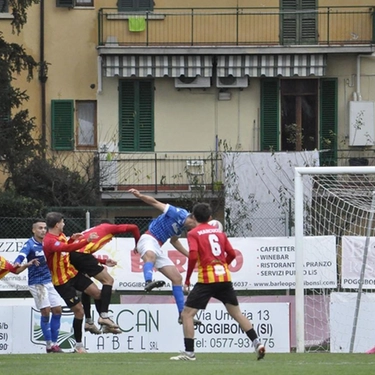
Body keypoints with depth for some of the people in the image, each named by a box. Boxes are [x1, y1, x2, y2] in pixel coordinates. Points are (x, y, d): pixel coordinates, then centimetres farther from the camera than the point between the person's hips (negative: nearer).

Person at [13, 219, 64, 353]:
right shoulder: (29, 244, -12)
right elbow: (21, 256, -27)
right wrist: (17, 264, -49)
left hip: (49, 281, 6)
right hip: (36, 283, -6)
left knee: (57, 311, 3)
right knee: (46, 312, -10)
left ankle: (54, 344, 12)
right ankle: (49, 345, -2)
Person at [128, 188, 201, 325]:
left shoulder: (182, 226, 16)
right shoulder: (178, 213, -9)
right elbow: (155, 202, -12)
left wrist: (189, 255, 36)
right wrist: (139, 196, -28)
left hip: (158, 248, 10)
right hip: (148, 239, -10)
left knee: (177, 278, 7)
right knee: (150, 255, -45)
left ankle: (182, 314, 11)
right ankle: (148, 282, -75)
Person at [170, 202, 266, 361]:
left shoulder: (193, 234, -1)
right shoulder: (219, 232, 14)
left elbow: (193, 255, -15)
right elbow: (232, 254, 11)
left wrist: (187, 278, -6)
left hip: (206, 279, -5)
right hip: (225, 277, 5)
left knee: (187, 314, 1)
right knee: (236, 313, 15)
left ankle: (189, 352, -7)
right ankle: (257, 343, 6)